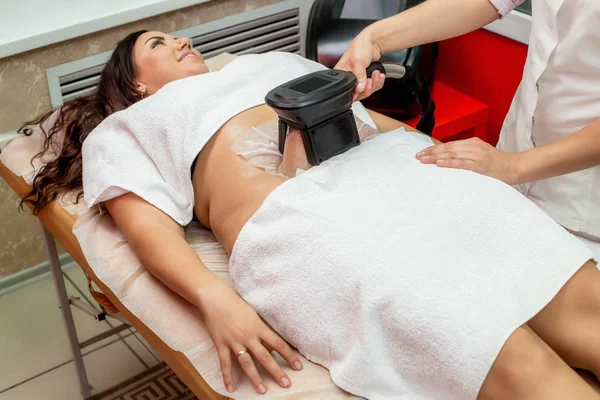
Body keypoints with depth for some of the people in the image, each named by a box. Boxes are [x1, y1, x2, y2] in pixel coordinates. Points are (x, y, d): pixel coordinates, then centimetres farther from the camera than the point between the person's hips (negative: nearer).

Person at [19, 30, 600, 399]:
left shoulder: (268, 62, 38)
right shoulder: (124, 130, 25)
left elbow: (363, 109, 32)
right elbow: (147, 225, 7)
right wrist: (214, 299, -14)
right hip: (290, 221, -5)